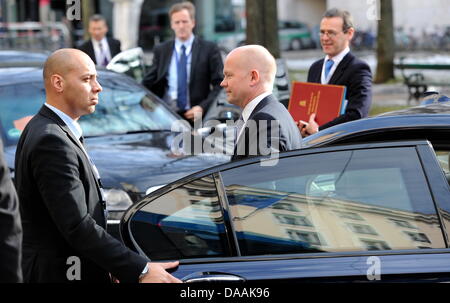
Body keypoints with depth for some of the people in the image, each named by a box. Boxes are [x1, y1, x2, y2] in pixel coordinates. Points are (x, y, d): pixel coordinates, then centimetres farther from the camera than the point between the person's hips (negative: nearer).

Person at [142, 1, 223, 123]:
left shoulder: (209, 49, 3)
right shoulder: (161, 50, 12)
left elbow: (220, 85, 0)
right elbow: (148, 84, 13)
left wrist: (203, 107, -13)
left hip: (196, 116, -2)